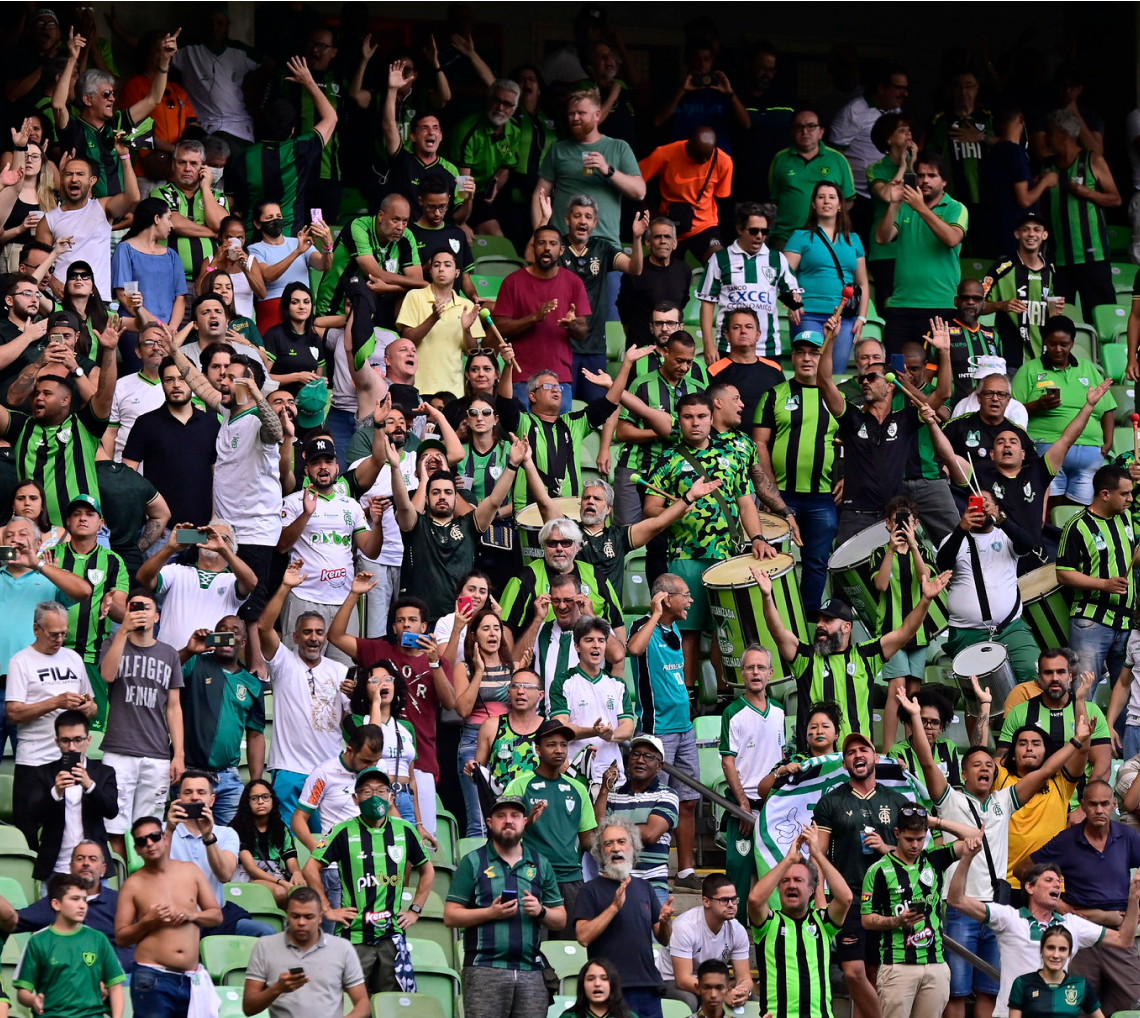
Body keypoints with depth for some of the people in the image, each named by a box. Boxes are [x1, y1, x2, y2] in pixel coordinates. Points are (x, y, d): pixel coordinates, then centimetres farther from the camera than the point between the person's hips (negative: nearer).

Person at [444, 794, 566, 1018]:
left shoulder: (540, 864, 18)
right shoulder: (473, 862, 8)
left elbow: (560, 920, 17)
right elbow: (450, 916, 2)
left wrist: (540, 911, -5)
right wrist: (491, 913, -12)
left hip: (531, 972, 3)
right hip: (485, 970, -3)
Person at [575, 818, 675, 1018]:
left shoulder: (644, 888, 14)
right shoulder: (591, 890, 0)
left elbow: (664, 940, 15)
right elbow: (583, 937, -12)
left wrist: (666, 921, -7)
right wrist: (614, 906, -19)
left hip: (648, 987, 5)